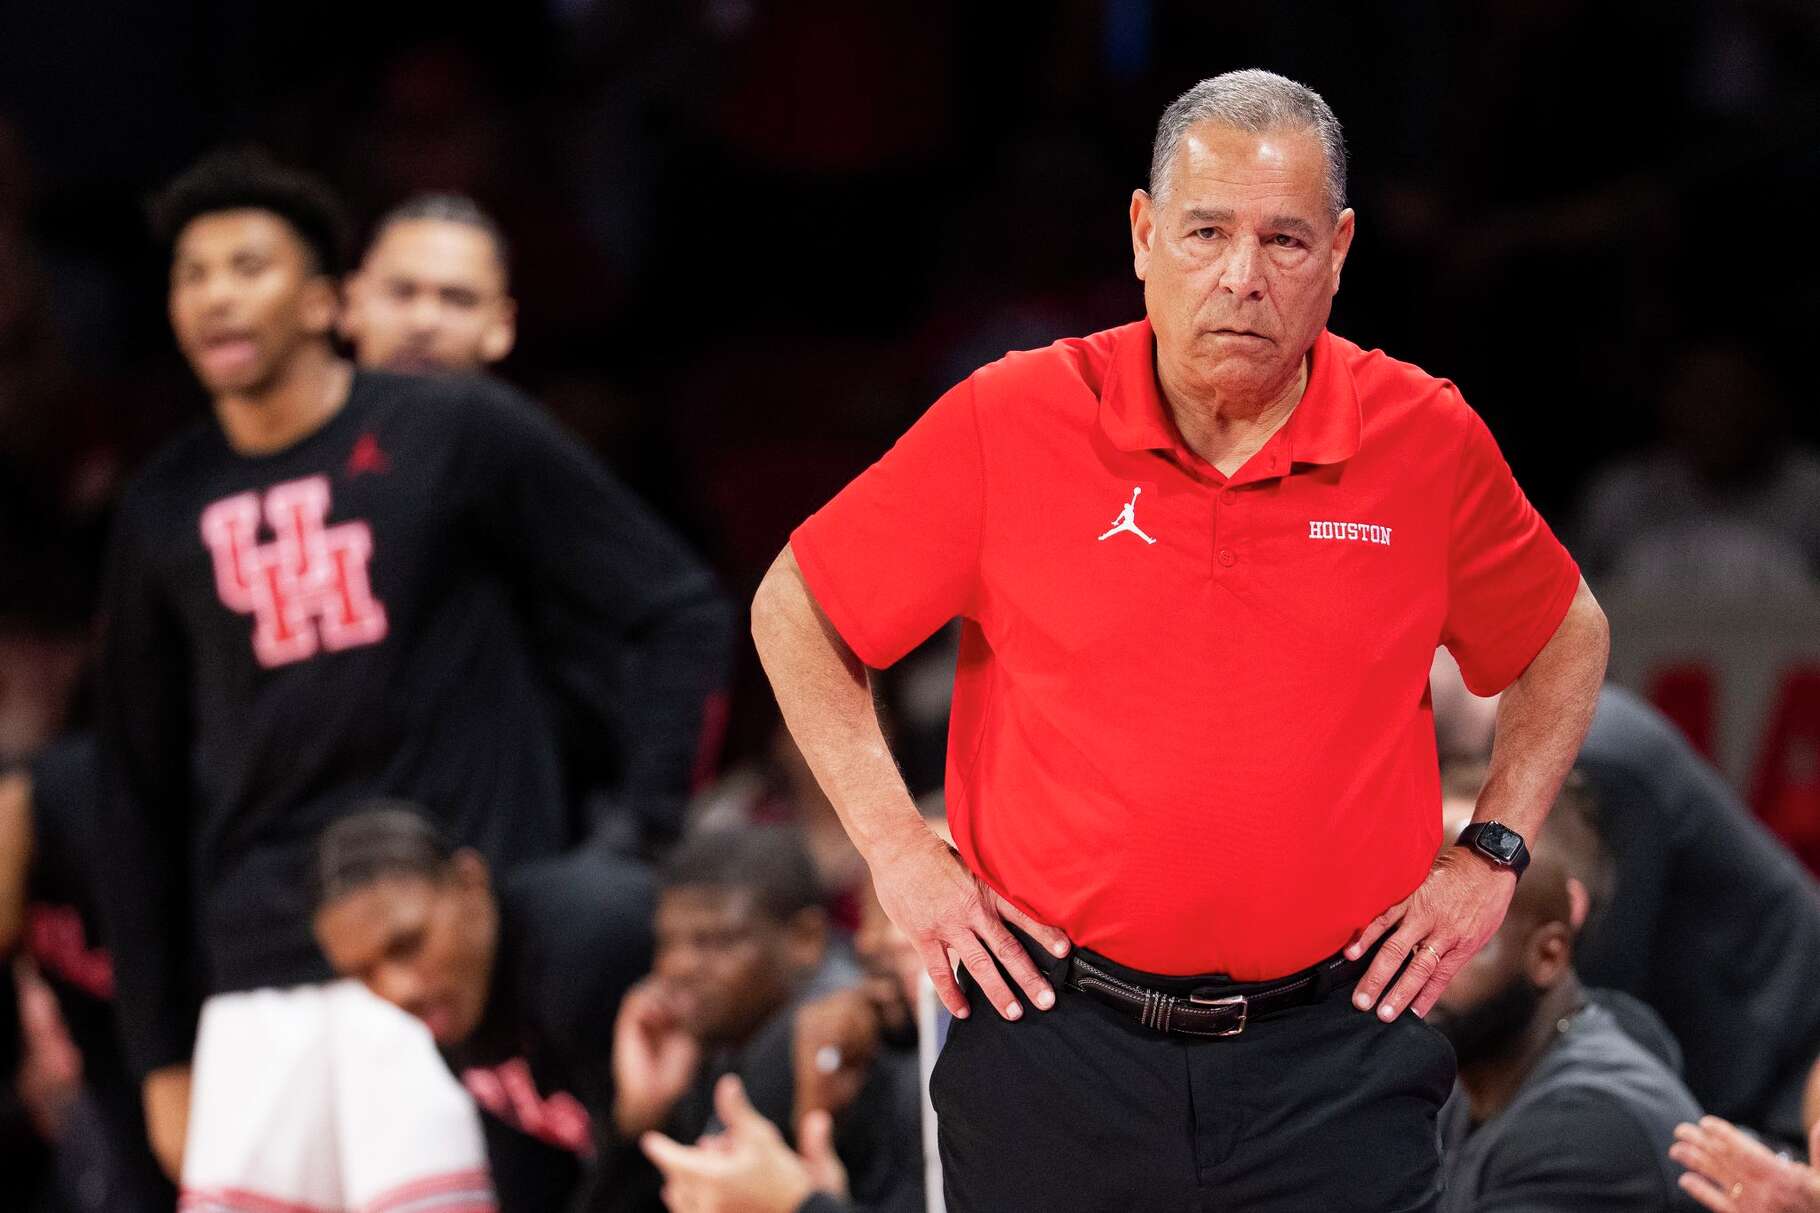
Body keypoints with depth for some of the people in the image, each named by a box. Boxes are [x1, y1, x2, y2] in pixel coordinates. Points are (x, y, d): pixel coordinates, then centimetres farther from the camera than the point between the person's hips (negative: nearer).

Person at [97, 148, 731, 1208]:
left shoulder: (458, 434, -1)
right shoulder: (167, 513, 12)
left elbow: (679, 615, 1)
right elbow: (142, 795, 18)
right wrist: (161, 1053, 15)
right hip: (259, 989, 5)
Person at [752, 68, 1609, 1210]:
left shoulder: (1429, 440, 0)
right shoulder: (1012, 421, -4)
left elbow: (1567, 638, 18)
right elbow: (795, 609, 7)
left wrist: (1491, 857, 7)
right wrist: (897, 848, 0)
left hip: (1336, 1061, 0)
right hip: (1057, 1052, 0)